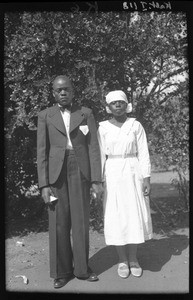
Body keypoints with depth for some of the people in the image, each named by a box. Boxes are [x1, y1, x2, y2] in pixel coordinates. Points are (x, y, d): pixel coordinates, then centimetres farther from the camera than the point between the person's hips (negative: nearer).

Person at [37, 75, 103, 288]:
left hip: (81, 172, 0)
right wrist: (44, 185, -6)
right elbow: (42, 152, 1)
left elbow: (93, 147, 0)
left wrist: (96, 180, -7)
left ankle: (81, 268, 18)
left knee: (81, 220, 4)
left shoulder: (86, 113, 5)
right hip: (56, 173, 0)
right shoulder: (45, 116, 5)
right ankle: (61, 271, 15)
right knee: (58, 223, 2)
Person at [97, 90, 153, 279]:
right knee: (116, 217, 2)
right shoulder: (103, 128, 3)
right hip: (112, 176, 0)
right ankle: (122, 260, 16)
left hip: (133, 174, 0)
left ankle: (133, 259, 17)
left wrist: (147, 178, -7)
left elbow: (143, 154, 0)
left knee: (135, 215, 2)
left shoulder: (136, 126, 2)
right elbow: (100, 155, 3)